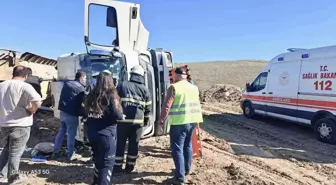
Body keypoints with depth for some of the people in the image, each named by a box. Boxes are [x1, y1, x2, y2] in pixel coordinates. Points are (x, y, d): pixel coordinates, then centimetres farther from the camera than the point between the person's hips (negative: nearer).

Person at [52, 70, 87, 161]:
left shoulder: (67, 83, 12)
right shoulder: (80, 88, -11)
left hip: (62, 112, 8)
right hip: (71, 114, -8)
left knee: (61, 132, 18)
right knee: (71, 135, 1)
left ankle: (55, 152, 25)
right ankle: (71, 155, 9)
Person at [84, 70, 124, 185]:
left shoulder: (91, 95, 6)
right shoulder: (111, 96, -12)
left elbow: (86, 113, 14)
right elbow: (118, 115, -17)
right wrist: (121, 116, 3)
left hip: (92, 134, 7)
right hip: (106, 134, -7)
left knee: (97, 160, 21)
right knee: (107, 163, 4)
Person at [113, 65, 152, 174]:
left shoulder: (122, 85, 4)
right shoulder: (145, 90, 6)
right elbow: (148, 108, 8)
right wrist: (146, 120, 20)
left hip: (123, 120, 0)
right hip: (138, 121, 1)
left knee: (120, 144, 10)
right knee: (134, 145, 11)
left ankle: (117, 167, 16)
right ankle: (130, 167, 19)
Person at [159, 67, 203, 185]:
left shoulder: (174, 87, -10)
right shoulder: (194, 88, 11)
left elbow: (166, 106, -12)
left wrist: (162, 121, -5)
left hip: (179, 122, -7)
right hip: (192, 121, 7)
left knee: (177, 148, -1)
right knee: (187, 145, 22)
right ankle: (187, 169, 37)